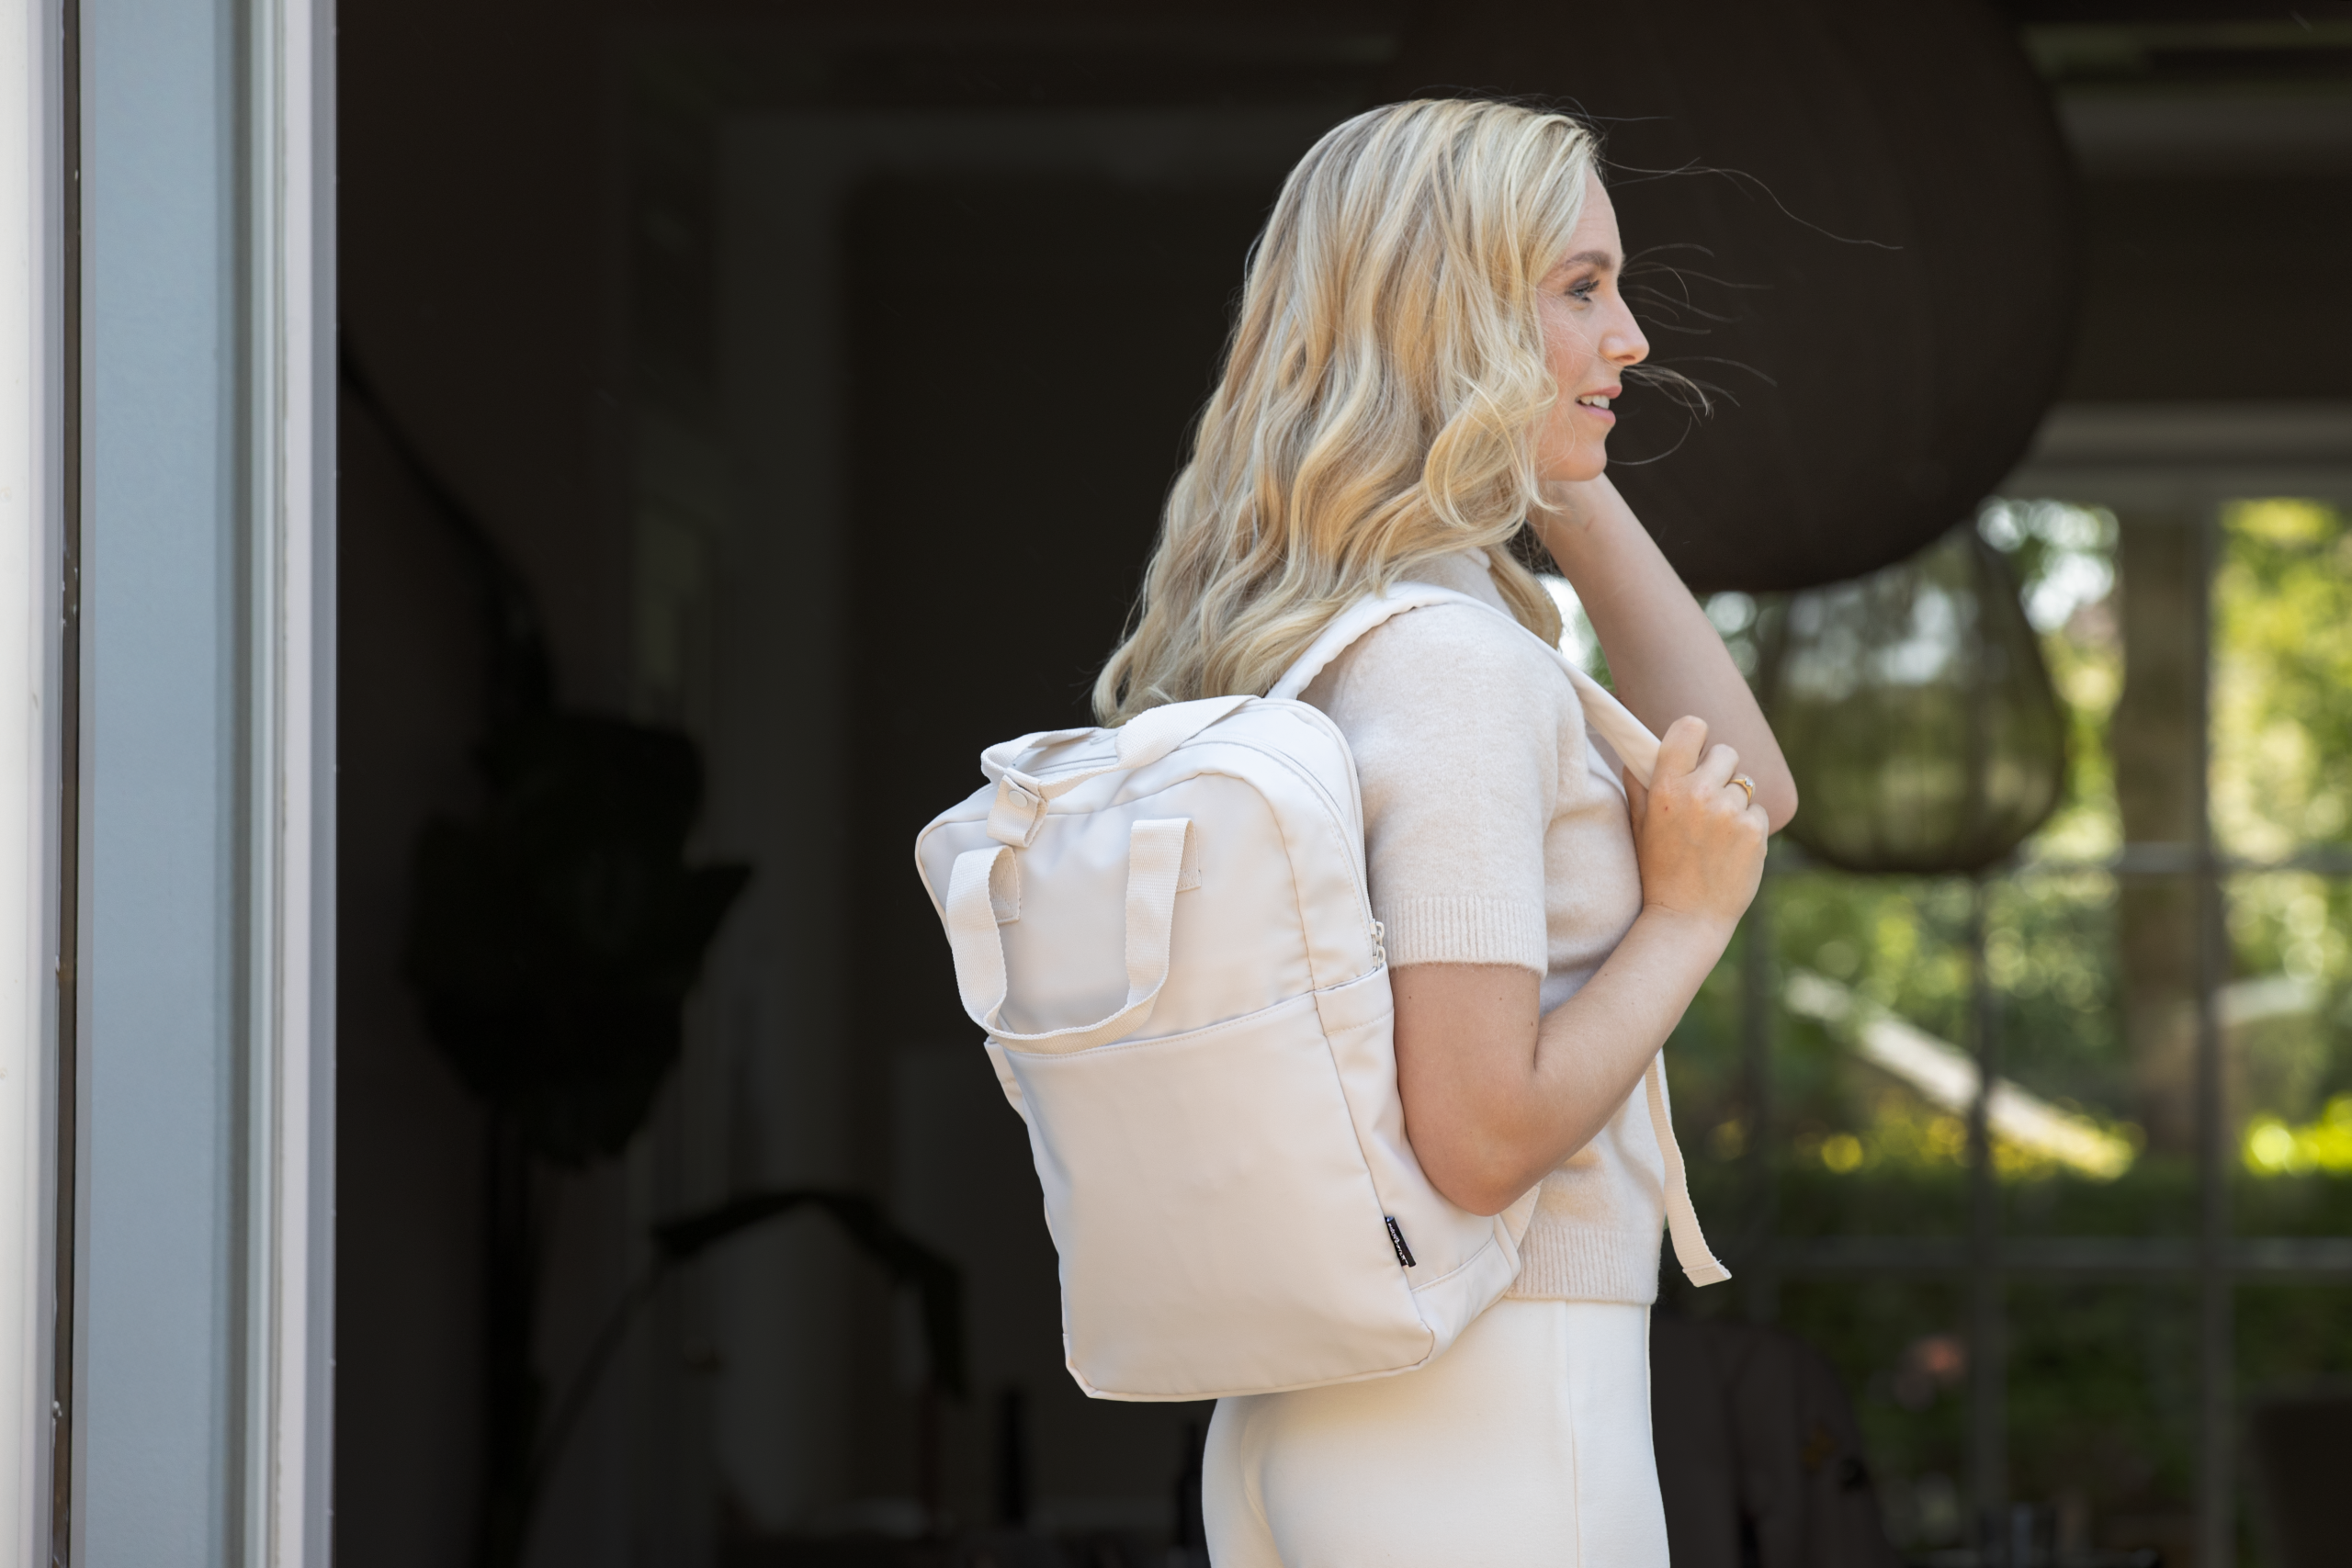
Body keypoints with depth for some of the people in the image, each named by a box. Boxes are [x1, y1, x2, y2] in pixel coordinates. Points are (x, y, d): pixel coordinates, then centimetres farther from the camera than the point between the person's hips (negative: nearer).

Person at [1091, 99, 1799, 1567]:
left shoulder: (1285, 647, 11)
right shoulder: (1451, 663, -16)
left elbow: (1753, 792, 17)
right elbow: (1484, 1135, -21)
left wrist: (1565, 478, 13)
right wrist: (1687, 916, -8)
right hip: (1488, 1432, -9)